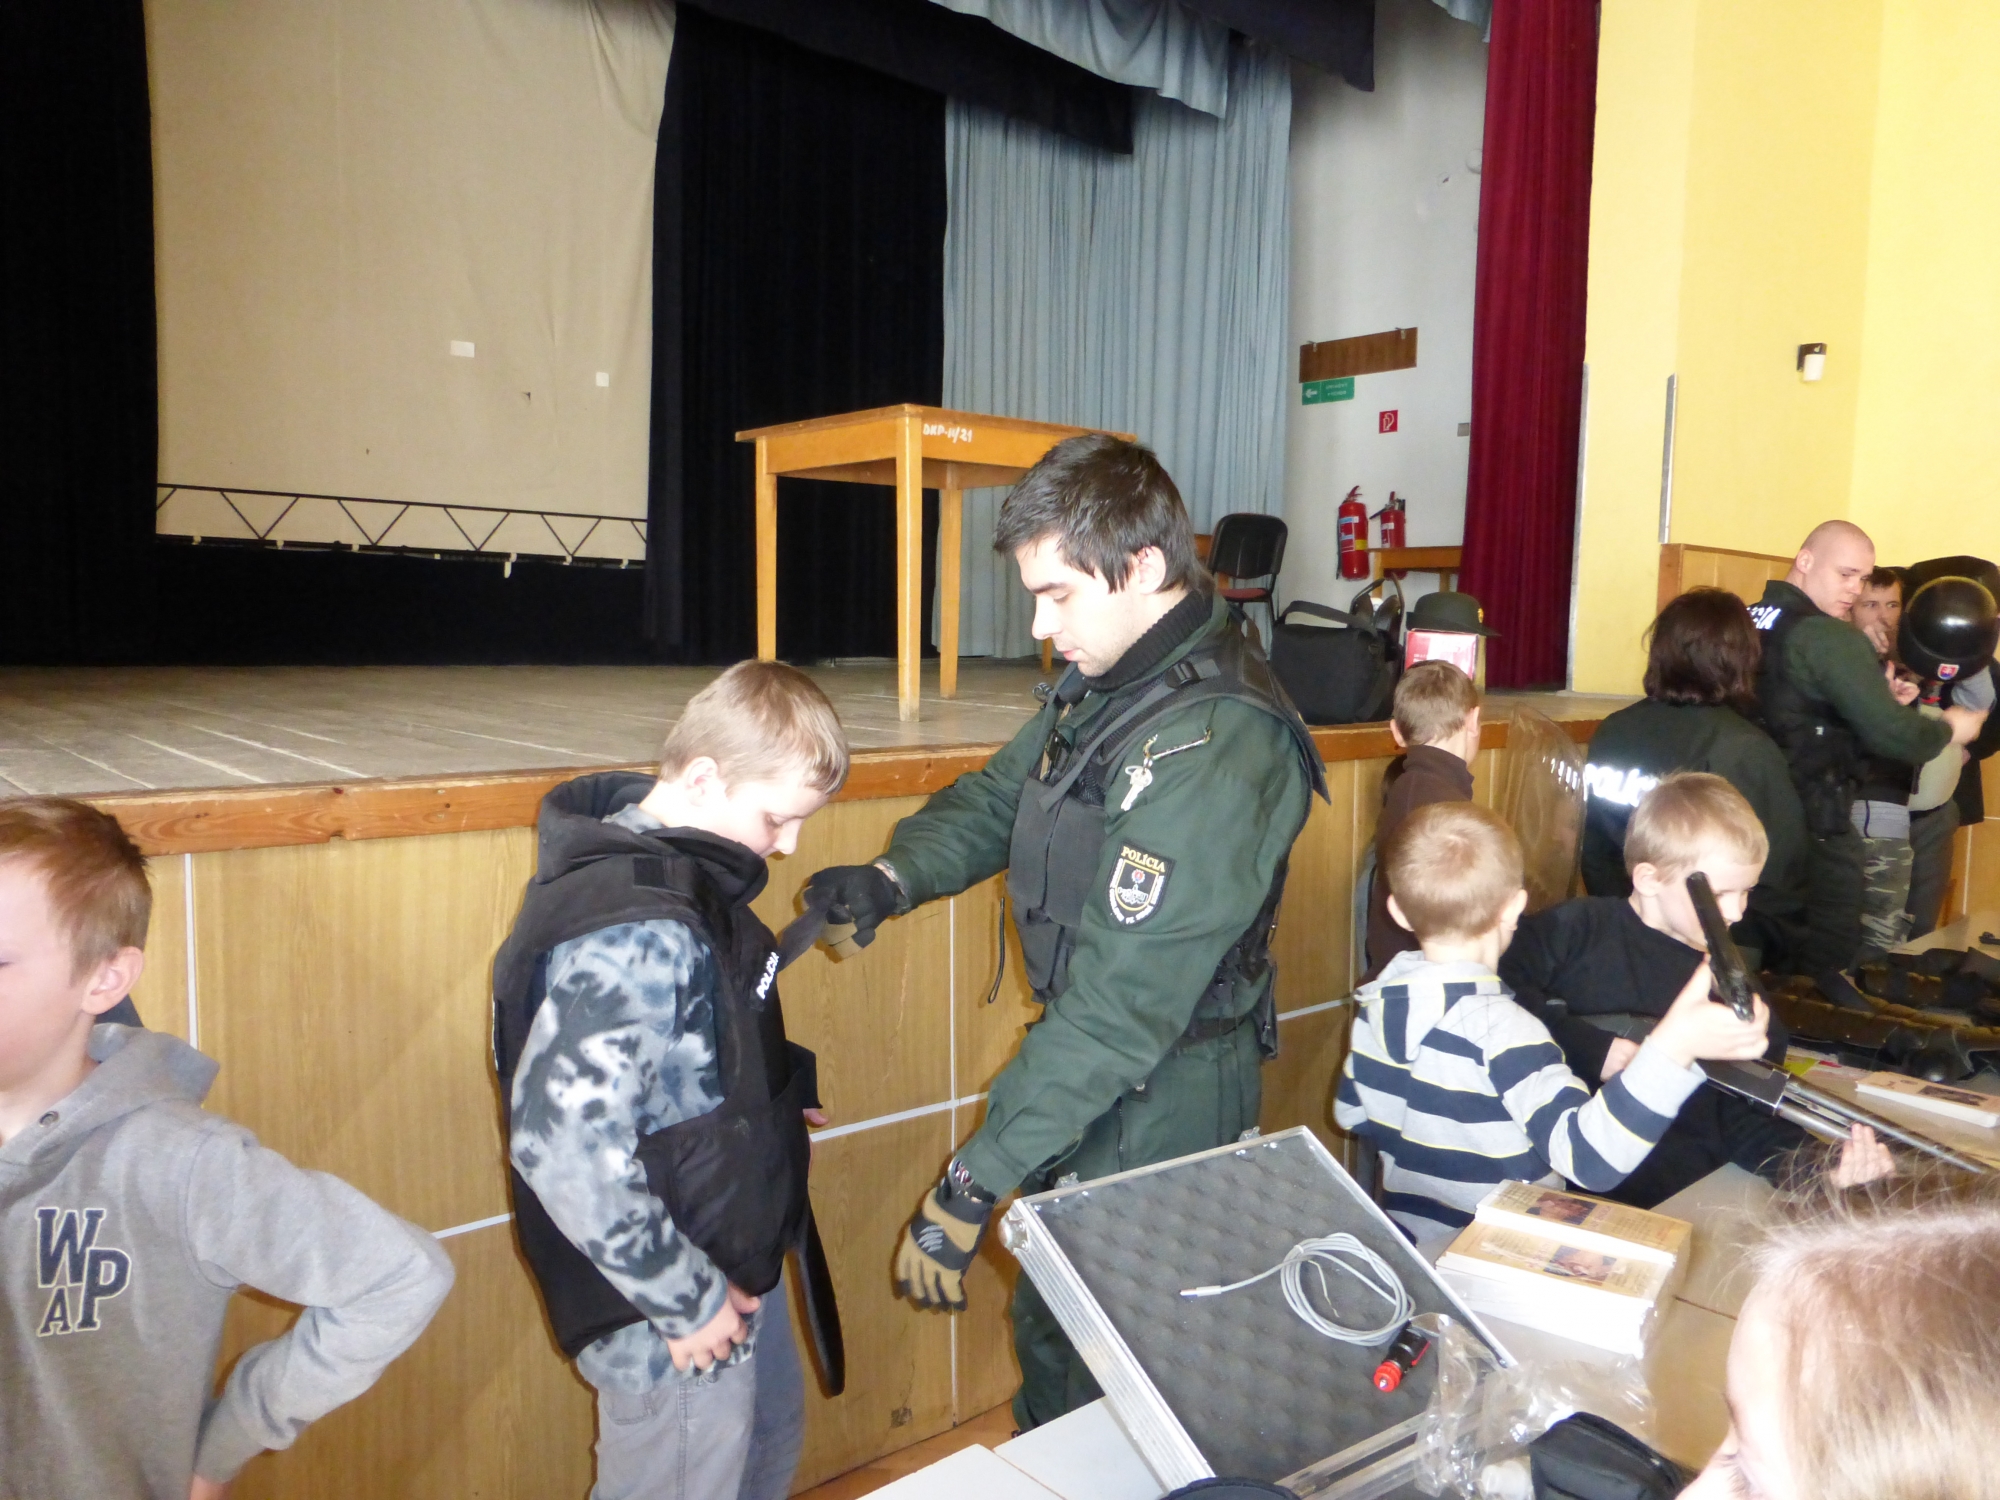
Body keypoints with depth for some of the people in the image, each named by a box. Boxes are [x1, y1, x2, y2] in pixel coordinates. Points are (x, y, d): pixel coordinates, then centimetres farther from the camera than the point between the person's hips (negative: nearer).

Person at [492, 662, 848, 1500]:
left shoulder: (684, 874, 1)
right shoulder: (635, 931, -30)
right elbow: (562, 1147, -34)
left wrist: (771, 1100, 1)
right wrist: (686, 1299, -24)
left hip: (735, 1268, 9)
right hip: (671, 1325, -9)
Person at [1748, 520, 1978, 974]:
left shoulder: (1749, 622, 7)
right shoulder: (1831, 637, -17)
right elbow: (1892, 734, -20)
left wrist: (1880, 699, 8)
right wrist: (1949, 729, 0)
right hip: (1814, 829, -8)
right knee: (1826, 965, 4)